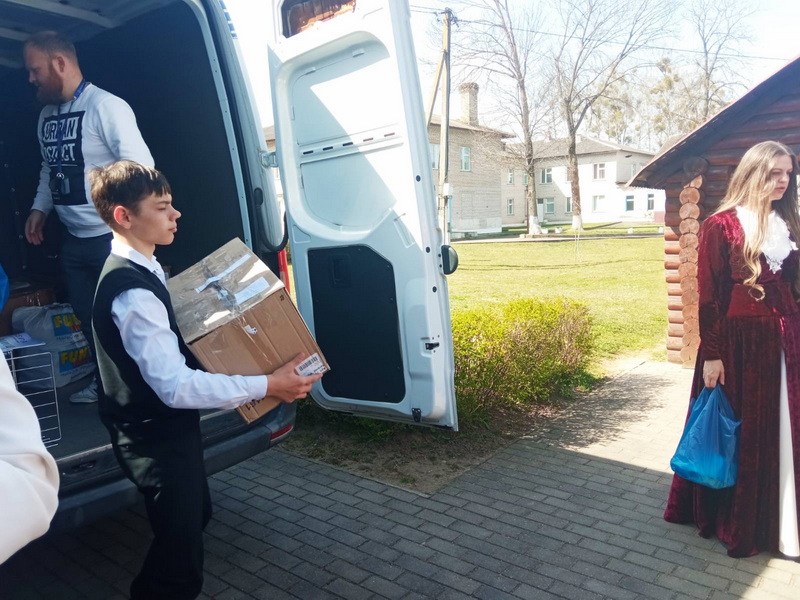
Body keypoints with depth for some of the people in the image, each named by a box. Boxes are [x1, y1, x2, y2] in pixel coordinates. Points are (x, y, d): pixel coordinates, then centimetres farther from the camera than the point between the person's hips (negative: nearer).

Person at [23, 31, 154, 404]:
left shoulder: (105, 106, -13)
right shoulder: (46, 116, 12)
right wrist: (39, 208, 14)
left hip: (112, 237, -8)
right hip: (72, 239, 9)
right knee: (86, 313, 18)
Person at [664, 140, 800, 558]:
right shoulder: (721, 225, -7)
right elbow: (710, 295, -10)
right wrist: (711, 354, -13)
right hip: (738, 341, -6)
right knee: (737, 434, 5)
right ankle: (734, 524, 22)